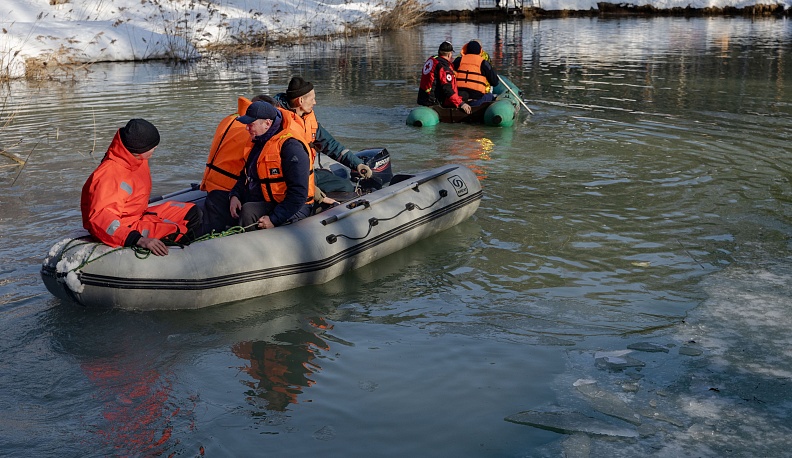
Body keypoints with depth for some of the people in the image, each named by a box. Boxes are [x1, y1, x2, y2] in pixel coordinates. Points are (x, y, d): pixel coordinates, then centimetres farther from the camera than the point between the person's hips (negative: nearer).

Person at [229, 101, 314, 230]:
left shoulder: (291, 146, -21)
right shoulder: (258, 142, 10)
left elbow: (298, 193, -25)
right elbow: (246, 174, 23)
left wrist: (274, 219, -27)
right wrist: (235, 195, 3)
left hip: (293, 209, -9)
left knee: (248, 211, -30)